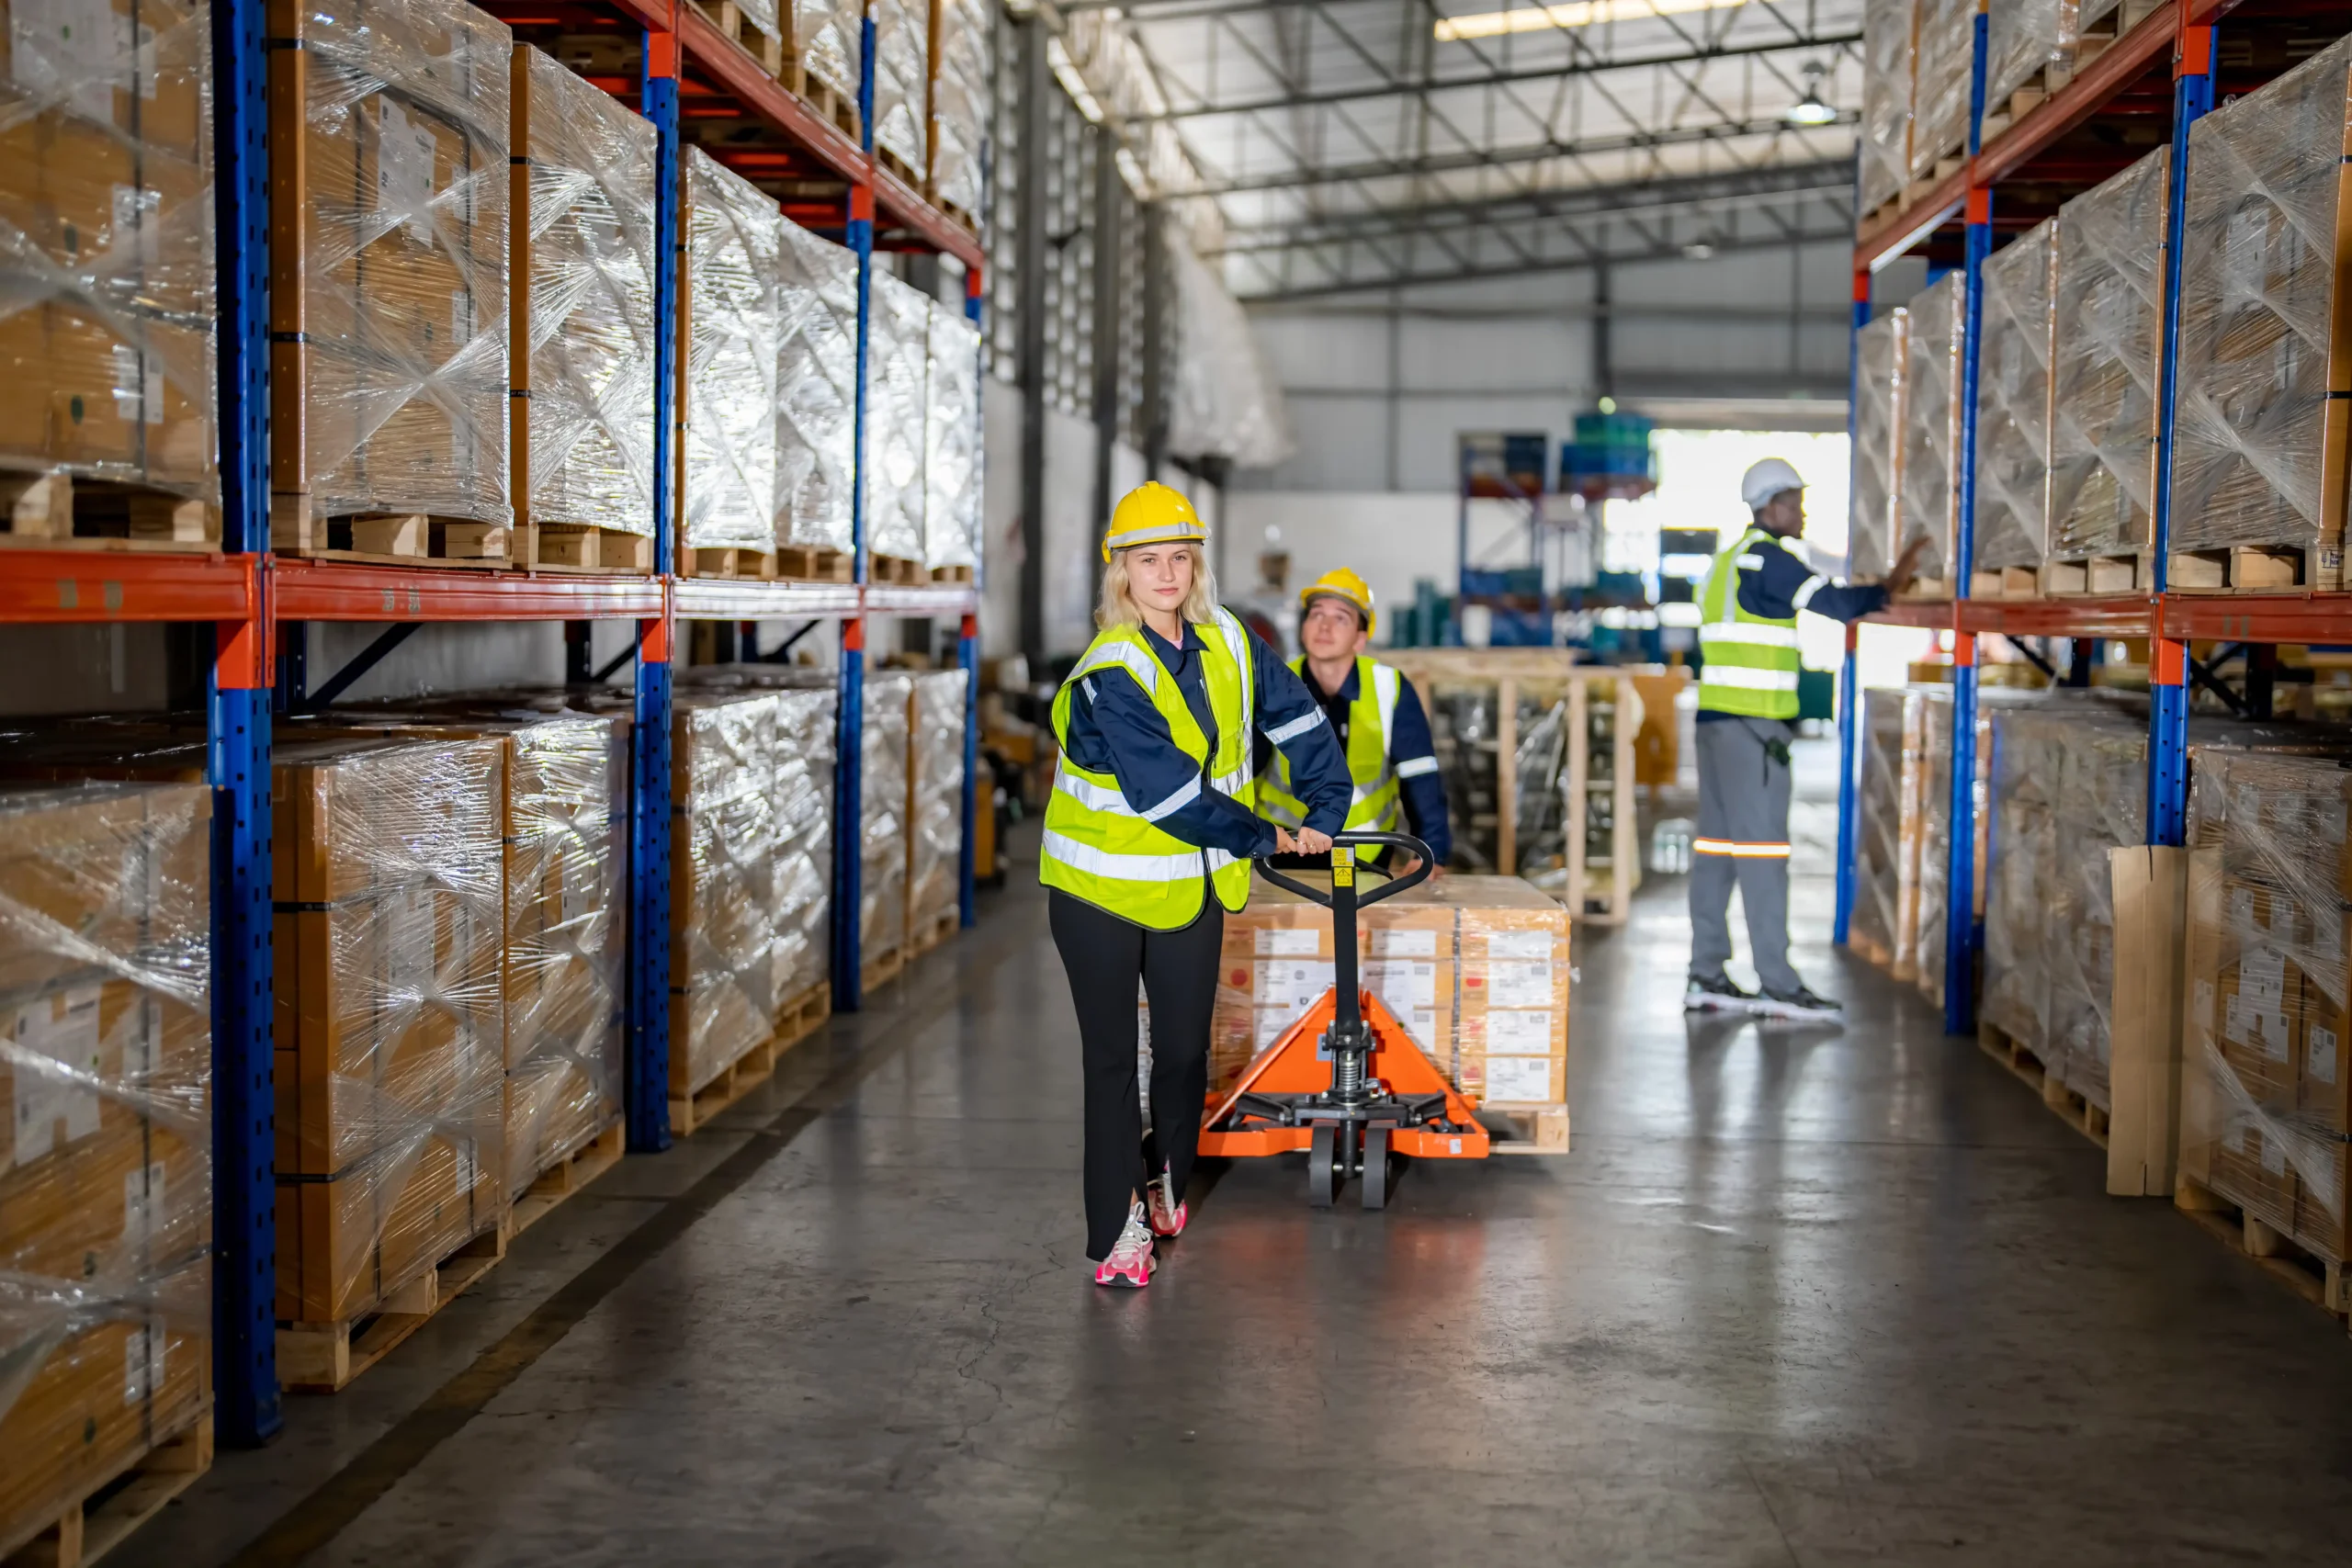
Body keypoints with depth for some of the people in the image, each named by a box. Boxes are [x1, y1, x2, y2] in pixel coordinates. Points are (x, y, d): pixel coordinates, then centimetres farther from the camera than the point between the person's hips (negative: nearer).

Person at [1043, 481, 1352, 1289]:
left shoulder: (1229, 645, -2)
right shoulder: (1110, 675, -21)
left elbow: (1299, 721, 10)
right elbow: (1168, 792, -24)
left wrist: (1326, 813, 4)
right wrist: (1265, 838, -15)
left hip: (1193, 888, 5)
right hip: (1100, 888, -5)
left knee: (1185, 1049, 13)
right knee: (1112, 1060, 1)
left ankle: (1170, 1183, 38)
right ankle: (1116, 1231, 10)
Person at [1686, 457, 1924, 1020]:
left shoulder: (1729, 561, 20)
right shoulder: (1768, 559, -10)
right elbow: (1836, 603, -14)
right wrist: (1889, 587, 0)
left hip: (1716, 717, 10)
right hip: (1751, 723, -10)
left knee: (1717, 843, 9)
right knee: (1762, 847, -7)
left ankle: (1706, 974, 11)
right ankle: (1777, 984, -5)